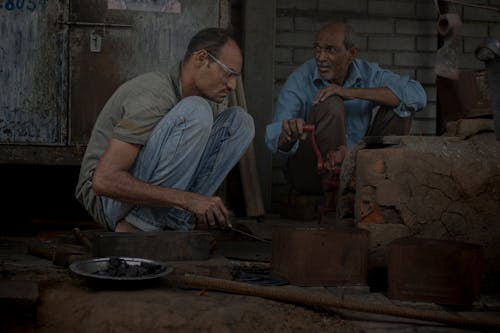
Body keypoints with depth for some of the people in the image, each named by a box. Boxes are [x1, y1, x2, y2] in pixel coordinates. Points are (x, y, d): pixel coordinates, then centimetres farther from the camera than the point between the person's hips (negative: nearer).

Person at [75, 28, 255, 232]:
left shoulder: (210, 101, 4)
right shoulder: (153, 95, -24)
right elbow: (104, 180, -31)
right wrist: (188, 200, -33)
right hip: (109, 199, -8)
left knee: (239, 120, -2)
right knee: (195, 112, -28)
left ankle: (176, 221, -10)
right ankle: (138, 226, -21)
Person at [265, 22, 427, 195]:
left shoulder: (368, 74, -5)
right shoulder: (300, 80, -14)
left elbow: (417, 95, -20)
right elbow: (277, 141, -26)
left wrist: (354, 93, -27)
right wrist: (288, 135, -53)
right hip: (310, 173, -3)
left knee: (399, 107, -10)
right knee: (330, 105, -28)